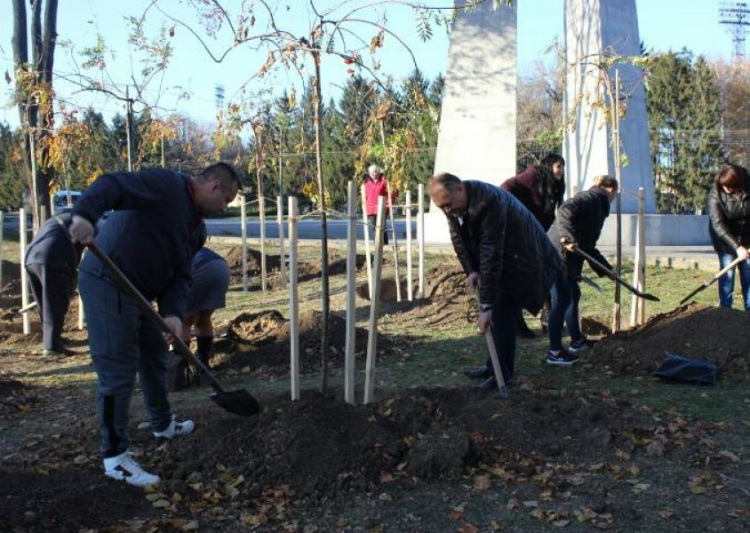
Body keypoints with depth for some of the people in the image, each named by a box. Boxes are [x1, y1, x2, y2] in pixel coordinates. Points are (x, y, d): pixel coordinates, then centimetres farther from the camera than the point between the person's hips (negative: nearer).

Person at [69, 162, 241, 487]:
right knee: (118, 372, -7)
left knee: (154, 357, 23)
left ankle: (163, 425, 45)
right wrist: (85, 214, -46)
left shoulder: (196, 227, 15)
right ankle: (115, 456, 2)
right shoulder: (167, 185, -13)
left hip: (136, 292, 10)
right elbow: (112, 184, -27)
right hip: (107, 285, -10)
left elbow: (180, 276, 10)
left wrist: (173, 312, -9)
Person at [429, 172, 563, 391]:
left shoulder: (488, 202, -36)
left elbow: (491, 255, -36)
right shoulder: (454, 203, -11)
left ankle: (502, 373, 1)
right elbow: (457, 238, 3)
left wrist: (486, 305, -35)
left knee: (501, 314, -10)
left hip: (519, 259, -8)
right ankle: (496, 366, 25)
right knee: (496, 312, 13)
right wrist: (470, 270, -12)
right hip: (499, 261, 8)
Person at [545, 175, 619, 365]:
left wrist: (606, 268, 29)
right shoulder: (593, 198, -6)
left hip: (568, 257, 10)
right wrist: (569, 238, -31)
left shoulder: (597, 206, 23)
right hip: (559, 253, -10)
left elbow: (588, 245, 26)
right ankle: (555, 352, 1)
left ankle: (577, 341, 35)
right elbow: (566, 210, -24)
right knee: (562, 301, -6)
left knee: (573, 296, 21)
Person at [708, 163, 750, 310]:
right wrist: (737, 246, -28)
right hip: (725, 238, -2)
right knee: (727, 272, -5)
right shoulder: (716, 194, -21)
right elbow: (718, 225, -22)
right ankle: (725, 309, 2)